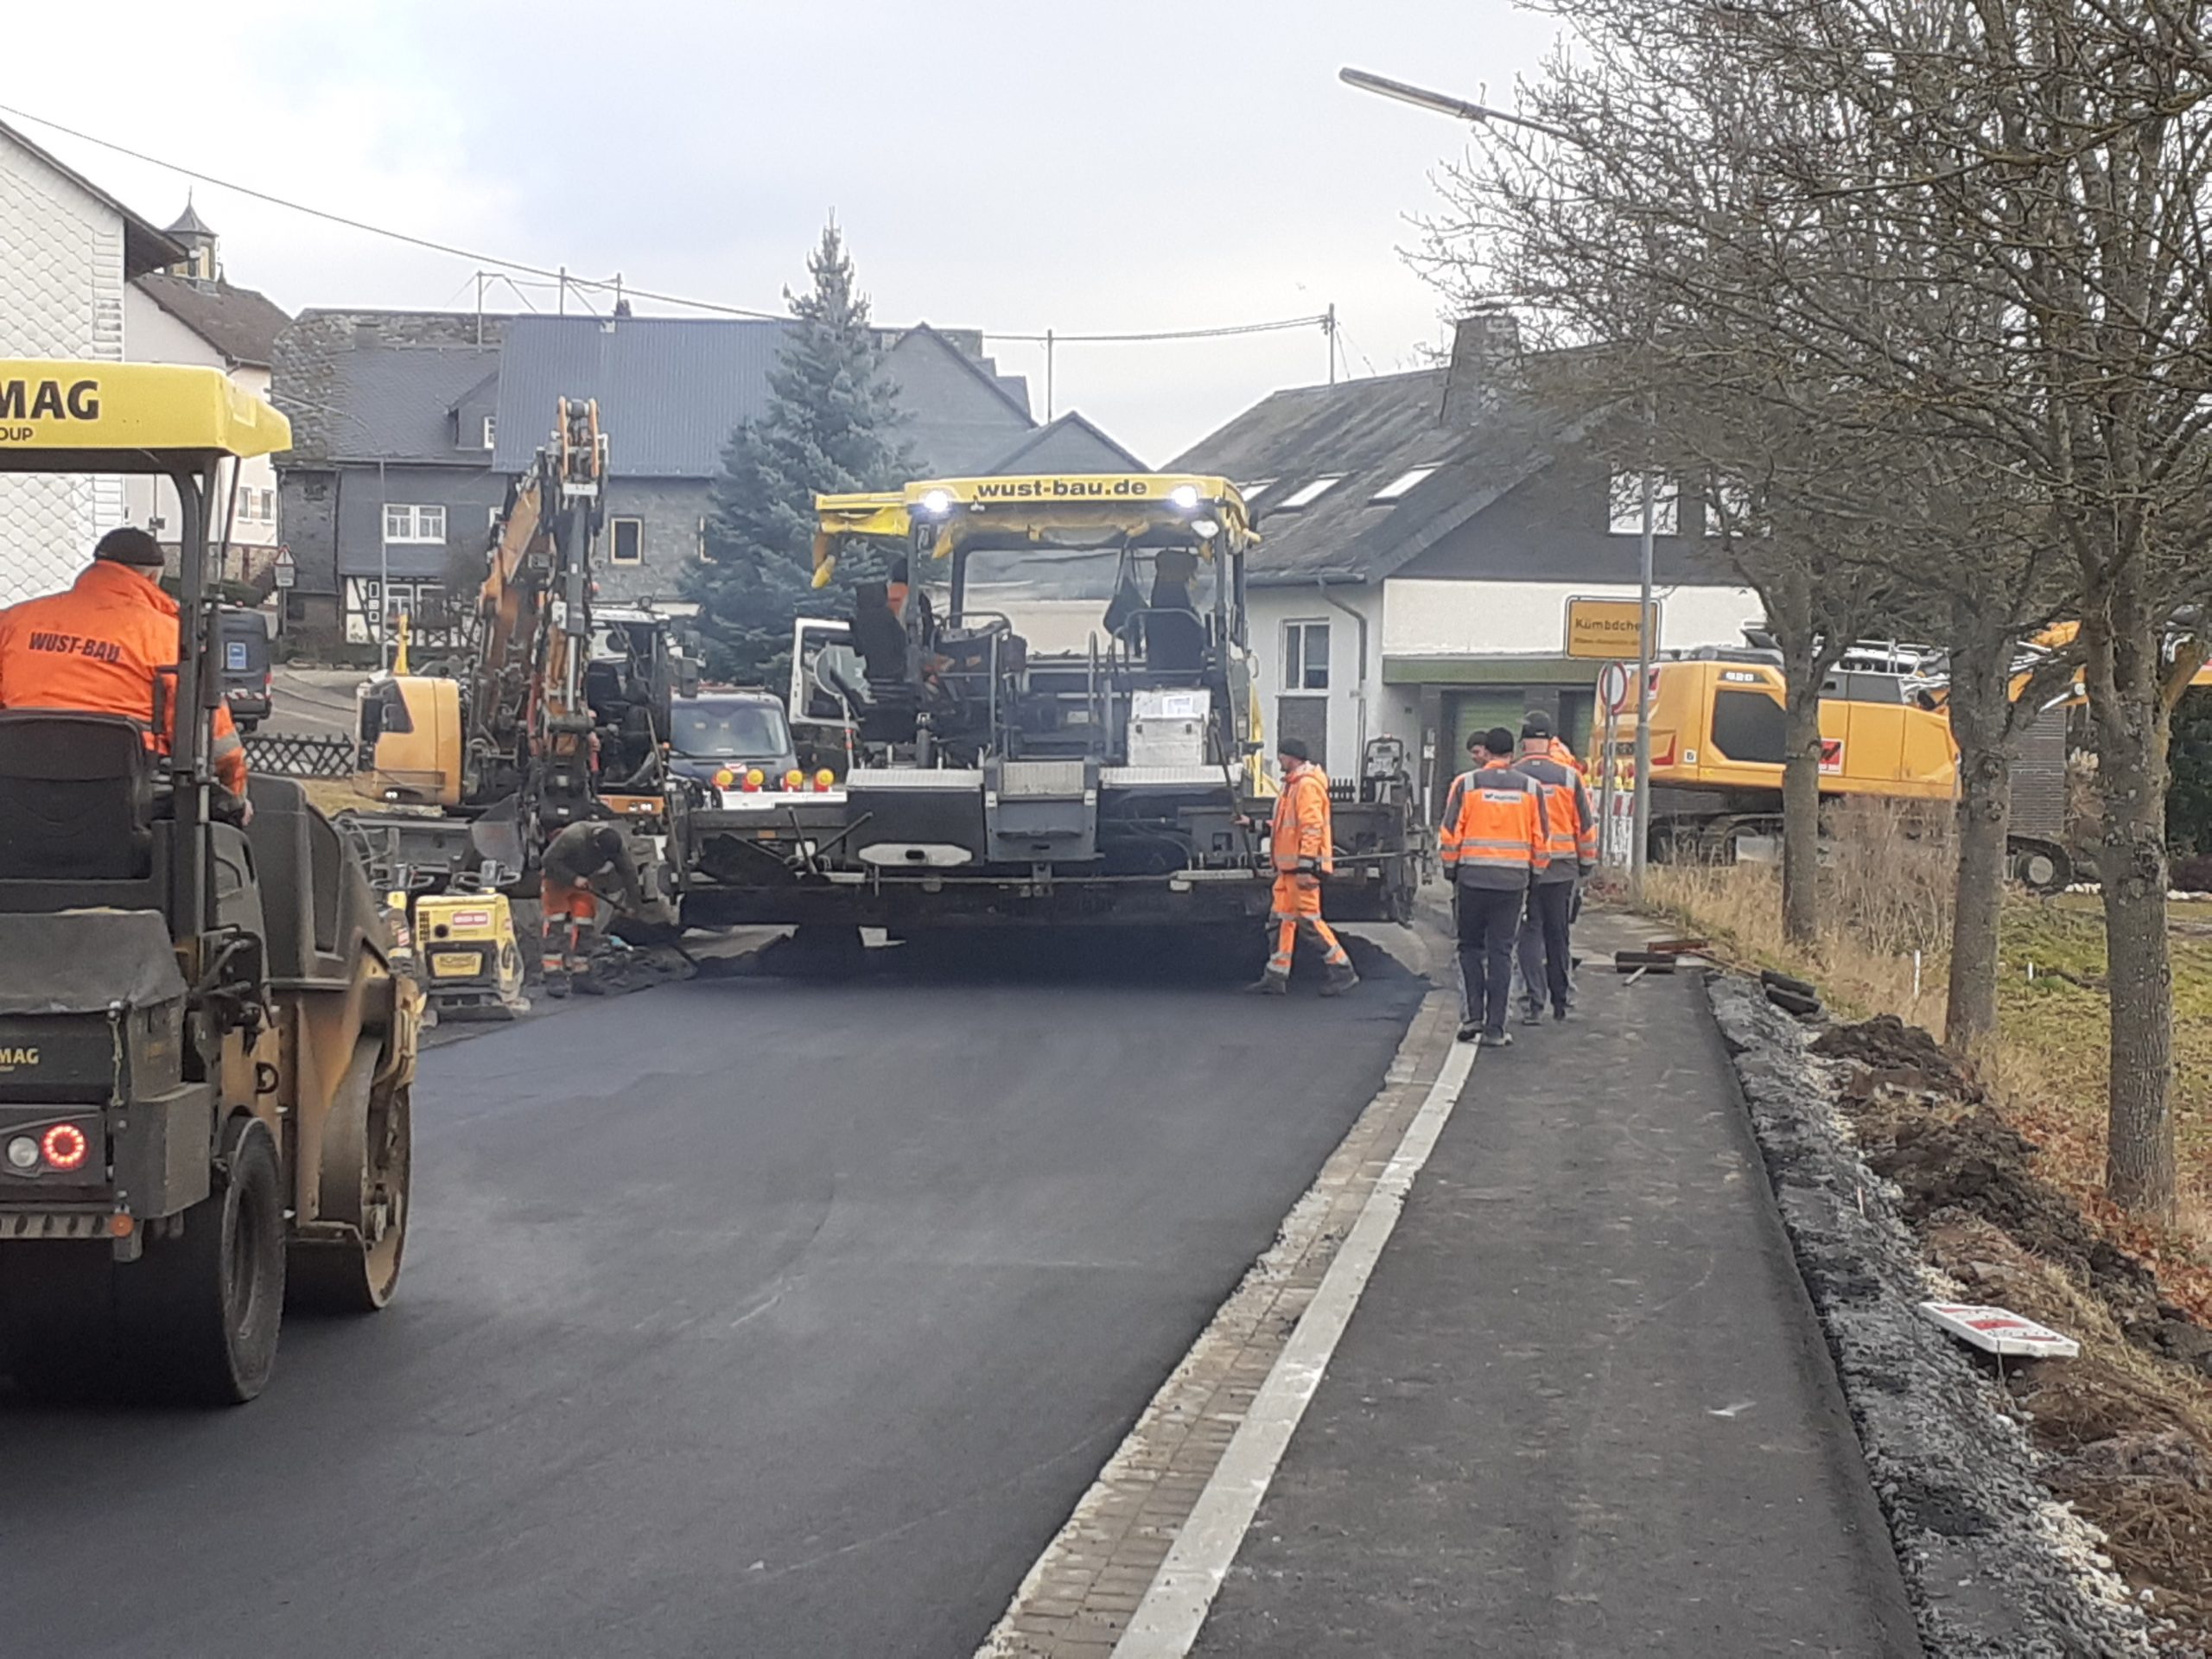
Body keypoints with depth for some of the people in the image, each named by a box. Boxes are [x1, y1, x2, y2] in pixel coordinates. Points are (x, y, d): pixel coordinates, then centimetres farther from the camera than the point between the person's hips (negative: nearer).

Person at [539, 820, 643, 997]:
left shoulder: (616, 845, -20)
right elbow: (550, 860, -30)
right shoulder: (573, 837, -36)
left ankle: (581, 976, 7)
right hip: (557, 878, -5)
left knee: (584, 926, 0)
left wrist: (634, 902, -8)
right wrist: (573, 879, -32)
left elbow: (628, 873, -11)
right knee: (556, 925, -14)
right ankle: (554, 980, -19)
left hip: (582, 880, 5)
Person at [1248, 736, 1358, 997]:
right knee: (1282, 919, 10)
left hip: (1302, 867, -11)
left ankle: (1343, 972, -5)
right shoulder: (1293, 784, 18)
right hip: (1288, 867, 11)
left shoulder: (1307, 785, -15)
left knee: (1309, 920, -10)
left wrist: (1305, 867, -25)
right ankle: (1276, 977, 13)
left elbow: (1312, 828, -22)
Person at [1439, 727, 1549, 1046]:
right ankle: (1495, 1028, 3)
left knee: (1470, 947, 12)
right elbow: (1541, 840, 6)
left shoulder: (1466, 784, -2)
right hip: (1513, 880, 1)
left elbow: (1450, 834, -2)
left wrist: (1452, 871, 11)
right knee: (1501, 953, 5)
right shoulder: (1531, 788, 4)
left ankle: (1472, 1016, 2)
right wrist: (1533, 876, 16)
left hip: (1472, 877, -1)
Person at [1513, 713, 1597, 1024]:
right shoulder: (1569, 776, -1)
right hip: (1562, 868, 2)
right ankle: (1560, 1002, 20)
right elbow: (1587, 823, 5)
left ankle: (1533, 1002, -9)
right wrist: (1587, 862, 16)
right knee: (1558, 934, 13)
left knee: (1530, 934, 2)